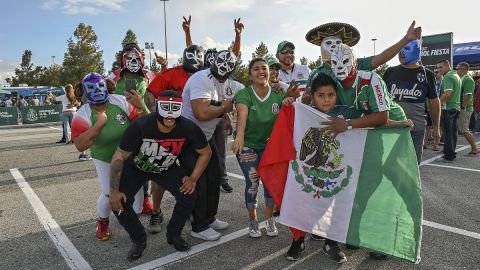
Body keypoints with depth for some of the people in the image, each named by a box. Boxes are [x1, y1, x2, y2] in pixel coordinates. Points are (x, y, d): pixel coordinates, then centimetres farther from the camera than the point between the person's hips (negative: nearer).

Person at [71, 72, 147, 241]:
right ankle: (102, 221, 26)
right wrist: (99, 123, -34)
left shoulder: (120, 101, -17)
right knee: (109, 193, -6)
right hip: (105, 160, -1)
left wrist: (140, 106, -32)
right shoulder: (83, 115, -18)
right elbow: (80, 146, -29)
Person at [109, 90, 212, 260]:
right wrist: (114, 191, -22)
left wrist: (193, 178, -15)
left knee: (188, 197, -16)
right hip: (135, 168, -1)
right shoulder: (141, 126, -34)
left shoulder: (188, 128, -27)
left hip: (167, 168, 1)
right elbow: (119, 157, -23)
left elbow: (205, 152, -10)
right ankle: (139, 240, 13)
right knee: (119, 203, -16)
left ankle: (174, 234, 13)